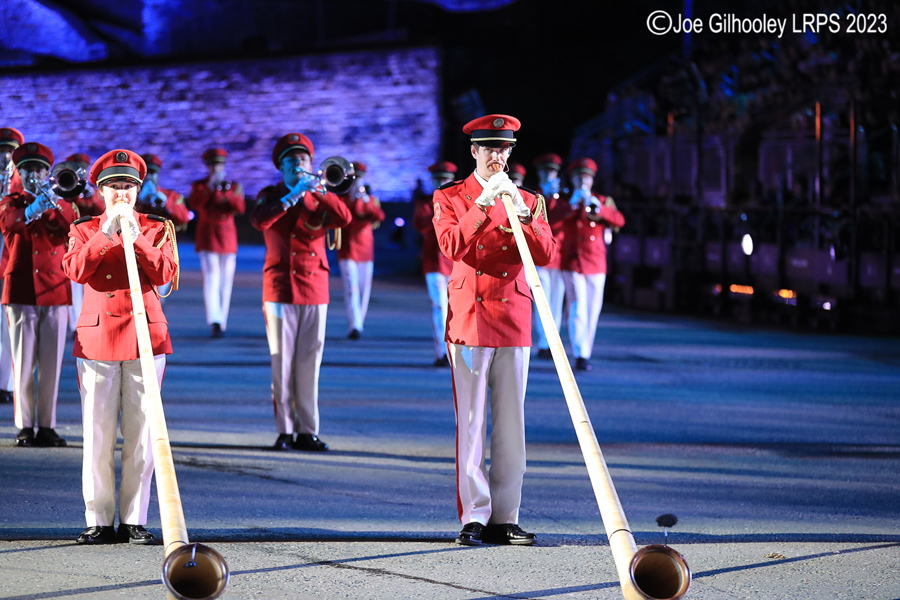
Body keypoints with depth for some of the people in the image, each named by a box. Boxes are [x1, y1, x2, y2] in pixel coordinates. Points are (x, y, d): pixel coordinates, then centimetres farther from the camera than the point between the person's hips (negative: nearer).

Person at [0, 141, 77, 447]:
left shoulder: (61, 204, 11)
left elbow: (72, 227, -11)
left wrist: (56, 203, -29)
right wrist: (34, 208, -37)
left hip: (55, 291, 1)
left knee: (51, 364, 1)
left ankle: (47, 426, 7)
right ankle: (25, 427, 4)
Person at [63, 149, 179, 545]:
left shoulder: (157, 229, 10)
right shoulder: (84, 230, 10)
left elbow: (164, 273, -6)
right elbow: (76, 270, -8)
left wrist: (135, 236, -15)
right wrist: (106, 233, -15)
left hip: (146, 336, 0)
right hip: (97, 336, 0)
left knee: (141, 434, -1)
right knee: (97, 436, -2)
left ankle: (135, 521, 4)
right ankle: (99, 522, 4)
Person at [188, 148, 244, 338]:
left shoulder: (233, 186, 11)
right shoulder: (199, 186, 7)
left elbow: (240, 209, -4)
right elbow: (194, 204, -11)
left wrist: (227, 192, -20)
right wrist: (210, 187, -21)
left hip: (228, 237, 3)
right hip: (207, 236, -3)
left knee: (225, 281, 4)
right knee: (211, 277, -17)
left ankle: (222, 323, 13)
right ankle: (215, 321, -27)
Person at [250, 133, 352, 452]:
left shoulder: (319, 199, 12)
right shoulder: (271, 196, 7)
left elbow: (344, 219, -8)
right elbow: (259, 220, -14)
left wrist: (317, 190, -16)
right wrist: (291, 197, -17)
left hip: (315, 291, 2)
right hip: (280, 290, -2)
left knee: (309, 364, 1)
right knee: (282, 363, -3)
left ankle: (307, 431, 6)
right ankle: (285, 431, 2)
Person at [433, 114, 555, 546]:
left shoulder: (527, 201, 14)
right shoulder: (449, 198, 6)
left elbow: (546, 255, 1)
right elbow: (452, 247, -12)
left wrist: (522, 215, -15)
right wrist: (483, 204, -20)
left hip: (514, 322, 3)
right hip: (469, 319, -3)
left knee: (512, 426, 3)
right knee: (471, 424, -4)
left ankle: (505, 518, 8)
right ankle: (474, 517, -1)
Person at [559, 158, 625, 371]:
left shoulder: (602, 201, 13)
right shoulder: (565, 201, 8)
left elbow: (619, 221, -2)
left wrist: (600, 209, -17)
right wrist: (572, 206, -17)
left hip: (596, 264, 3)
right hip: (572, 263, -3)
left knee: (592, 311, 5)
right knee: (578, 309, -14)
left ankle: (586, 352, 17)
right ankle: (580, 356, -17)